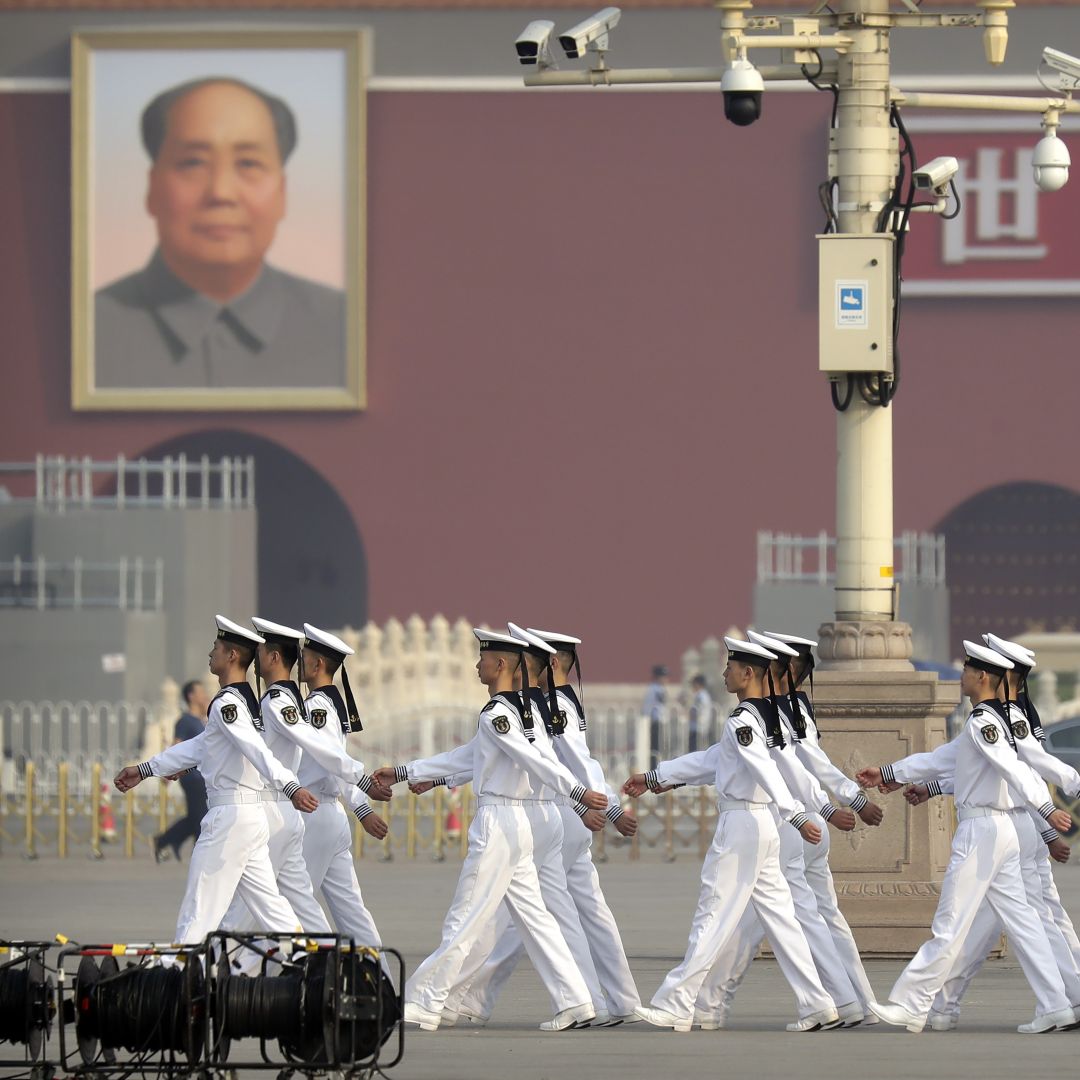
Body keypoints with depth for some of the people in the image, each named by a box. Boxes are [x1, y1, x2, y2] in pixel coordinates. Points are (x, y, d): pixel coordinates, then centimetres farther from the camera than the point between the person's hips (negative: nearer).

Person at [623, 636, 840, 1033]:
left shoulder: (741, 722, -14)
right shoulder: (758, 718, 15)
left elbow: (767, 772, -27)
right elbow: (709, 761, 23)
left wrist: (796, 815, -38)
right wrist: (654, 777, 27)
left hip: (740, 825, -9)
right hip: (762, 825, 9)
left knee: (712, 918, -4)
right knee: (778, 915, 8)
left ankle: (675, 1007, 1)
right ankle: (817, 1005, 5)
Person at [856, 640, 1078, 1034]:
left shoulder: (982, 722, -14)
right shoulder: (989, 720, 17)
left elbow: (1013, 768, -27)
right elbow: (941, 759, 26)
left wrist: (1045, 808, -38)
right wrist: (889, 773, 31)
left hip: (980, 831, -10)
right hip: (1003, 830, 10)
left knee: (949, 927, -5)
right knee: (1019, 919, 8)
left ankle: (910, 1008, -1)